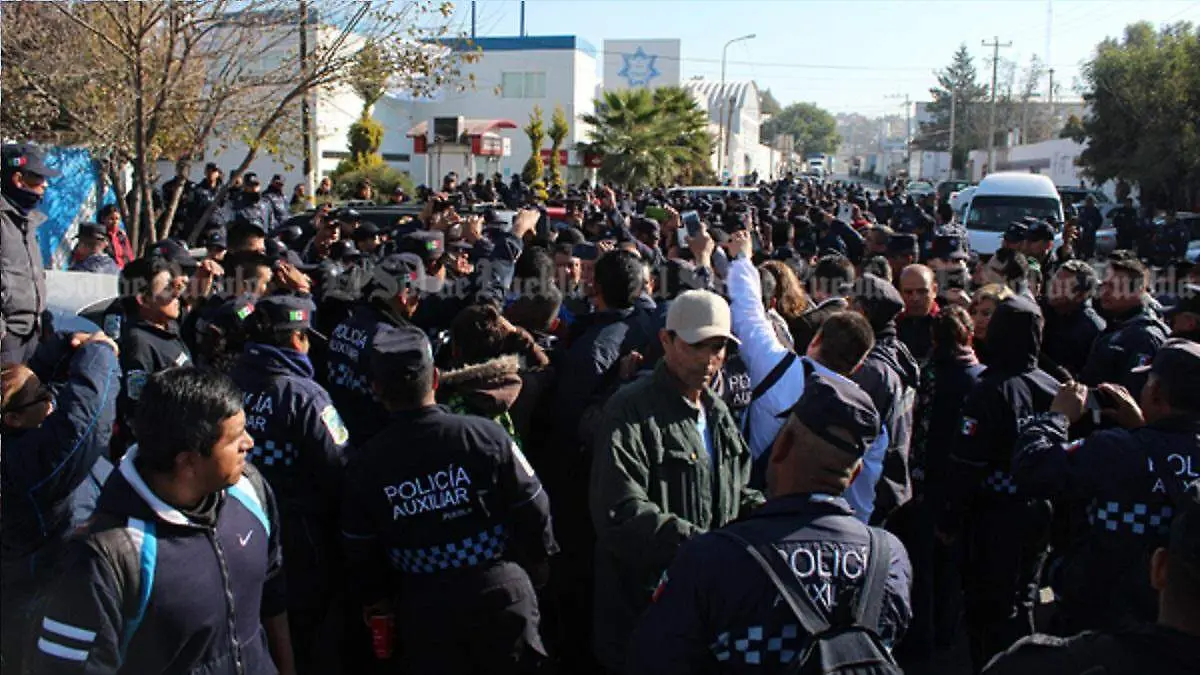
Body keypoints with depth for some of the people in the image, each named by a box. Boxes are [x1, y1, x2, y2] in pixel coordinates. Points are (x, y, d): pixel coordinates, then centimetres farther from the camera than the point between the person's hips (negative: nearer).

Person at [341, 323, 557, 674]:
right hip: (500, 593, -1)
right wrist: (536, 569, 10)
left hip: (424, 613, 1)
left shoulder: (364, 465, -9)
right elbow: (533, 510, -8)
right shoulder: (485, 435, -16)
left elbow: (360, 552, 1)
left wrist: (375, 600, 18)